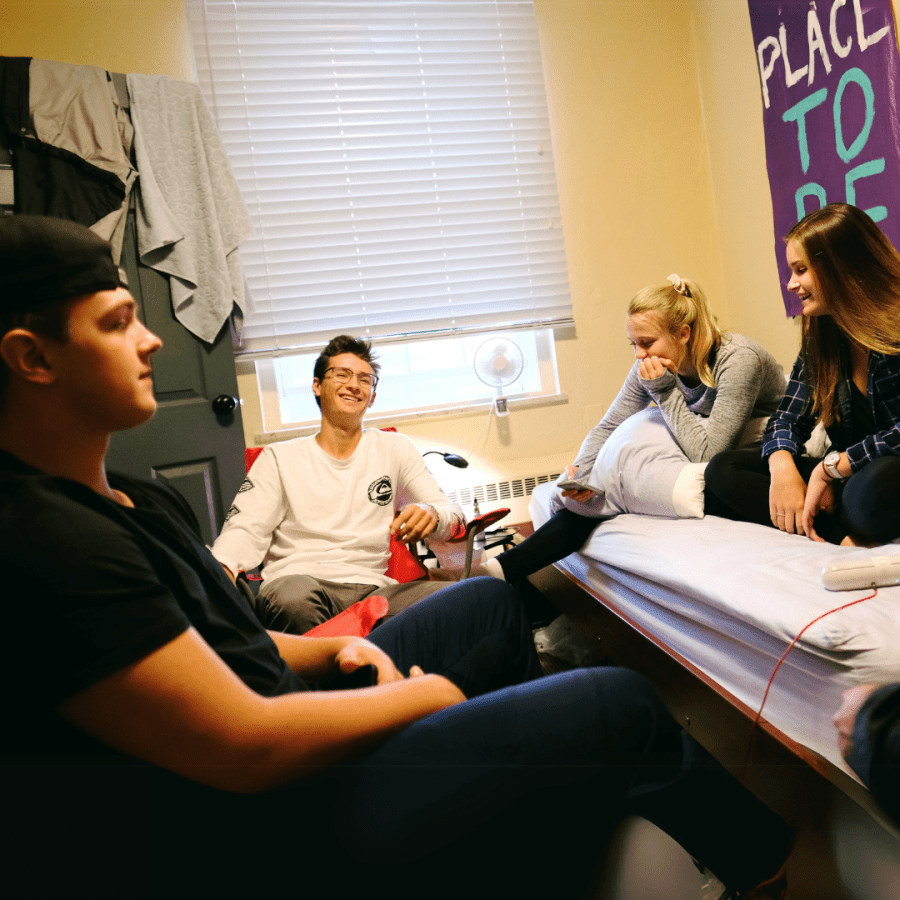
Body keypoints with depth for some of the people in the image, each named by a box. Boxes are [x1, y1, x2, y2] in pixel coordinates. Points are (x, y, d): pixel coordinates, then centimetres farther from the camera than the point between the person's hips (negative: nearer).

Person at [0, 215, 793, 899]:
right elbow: (247, 749, -26)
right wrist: (422, 695, -13)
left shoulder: (139, 502, 8)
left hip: (278, 738, 10)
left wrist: (335, 649, -1)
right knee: (621, 705, -11)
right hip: (258, 834, -10)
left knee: (490, 603, 19)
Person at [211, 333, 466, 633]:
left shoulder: (394, 448, 18)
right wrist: (220, 569, -18)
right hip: (297, 584, -1)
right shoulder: (280, 457, 15)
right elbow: (245, 528, 5)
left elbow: (452, 514, 13)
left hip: (374, 588, 1)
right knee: (293, 595, -39)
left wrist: (431, 514, -13)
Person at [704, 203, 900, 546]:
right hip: (844, 478, 7)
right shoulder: (819, 336, 7)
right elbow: (788, 420, 6)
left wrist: (829, 466, -20)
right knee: (723, 470, -7)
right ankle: (846, 534, -19)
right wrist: (783, 468, -15)